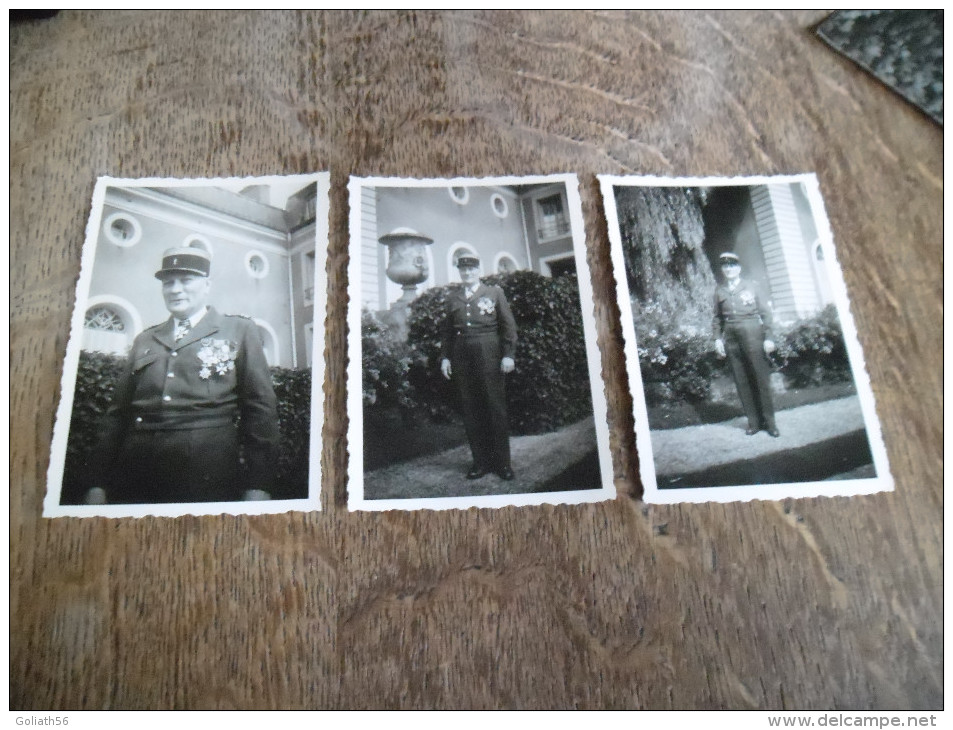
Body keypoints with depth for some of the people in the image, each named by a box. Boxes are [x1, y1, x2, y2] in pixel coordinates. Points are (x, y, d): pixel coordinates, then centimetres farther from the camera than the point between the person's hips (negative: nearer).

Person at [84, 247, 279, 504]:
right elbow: (118, 411, 16)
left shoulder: (240, 331, 8)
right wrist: (98, 483, 7)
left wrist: (258, 486, -8)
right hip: (135, 476, 4)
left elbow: (261, 408, 0)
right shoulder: (145, 339, 20)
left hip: (205, 476, -3)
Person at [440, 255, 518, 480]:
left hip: (489, 354, -3)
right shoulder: (453, 297, 17)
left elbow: (508, 325, 4)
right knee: (470, 409, 2)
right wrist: (445, 356, 7)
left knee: (495, 406, -2)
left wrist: (509, 354, -5)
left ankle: (502, 461, 7)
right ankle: (481, 461, 10)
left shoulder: (494, 292, 10)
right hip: (461, 356, 3)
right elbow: (447, 330, 16)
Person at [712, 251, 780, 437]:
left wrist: (768, 337, -4)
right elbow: (717, 318, 14)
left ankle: (769, 421, 6)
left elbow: (765, 312, 4)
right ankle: (754, 421, 9)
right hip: (731, 338, 2)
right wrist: (717, 338, 3)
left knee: (761, 377, -2)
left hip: (752, 333, -2)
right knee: (741, 380, 2)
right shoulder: (719, 292, 12)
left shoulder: (752, 287, 7)